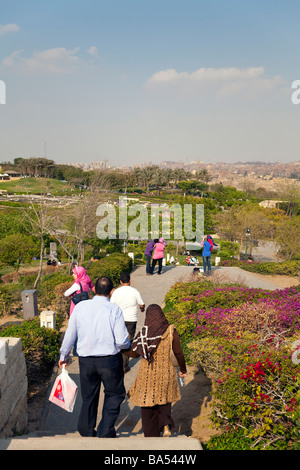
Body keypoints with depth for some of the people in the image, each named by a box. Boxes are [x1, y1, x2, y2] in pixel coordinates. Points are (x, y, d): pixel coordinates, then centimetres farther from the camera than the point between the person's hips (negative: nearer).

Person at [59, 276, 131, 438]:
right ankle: (105, 432, 15)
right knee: (114, 395, 17)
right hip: (110, 359, -3)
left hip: (86, 360, 3)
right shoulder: (114, 310, -13)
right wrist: (128, 345, 10)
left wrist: (64, 355, 18)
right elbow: (122, 341, -14)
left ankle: (86, 431, 36)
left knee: (89, 396, 21)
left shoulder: (80, 307, -4)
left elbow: (70, 334, 3)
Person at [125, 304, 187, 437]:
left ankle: (152, 435, 19)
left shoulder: (144, 332, -12)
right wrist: (183, 369, 12)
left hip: (148, 373, -2)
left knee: (148, 403, 14)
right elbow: (178, 353, -3)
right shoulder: (171, 330, -8)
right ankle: (166, 424, 2)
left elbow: (134, 352, -9)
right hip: (166, 372, 2)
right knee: (164, 399, 24)